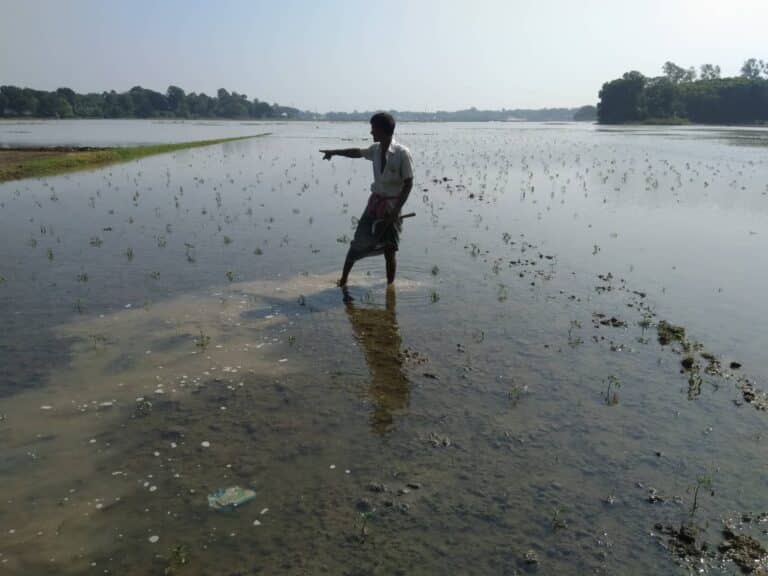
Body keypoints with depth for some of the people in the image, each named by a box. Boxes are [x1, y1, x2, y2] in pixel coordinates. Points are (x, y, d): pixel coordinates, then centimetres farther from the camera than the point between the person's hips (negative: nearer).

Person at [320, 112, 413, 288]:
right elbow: (358, 152, 24)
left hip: (391, 206, -5)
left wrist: (396, 210, -20)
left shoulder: (402, 153, -16)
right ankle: (343, 279, 20)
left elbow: (408, 183, -15)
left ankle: (390, 286, 15)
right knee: (358, 243, 7)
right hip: (375, 202, 5)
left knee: (389, 251, 0)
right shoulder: (376, 149, 3)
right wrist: (334, 152, 34)